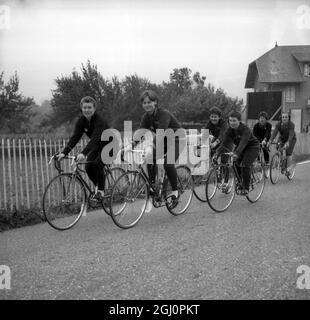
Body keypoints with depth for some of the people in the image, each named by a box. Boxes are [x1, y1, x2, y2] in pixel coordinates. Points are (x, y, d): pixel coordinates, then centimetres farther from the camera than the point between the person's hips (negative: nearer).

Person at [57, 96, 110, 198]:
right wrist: (64, 153, -32)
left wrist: (83, 153, -56)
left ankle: (101, 190, -3)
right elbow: (74, 137, -19)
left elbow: (94, 139, -43)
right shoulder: (81, 121, -12)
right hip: (97, 146, 6)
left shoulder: (99, 121, -31)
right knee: (88, 166, -11)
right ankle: (98, 185, 17)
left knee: (97, 165, -25)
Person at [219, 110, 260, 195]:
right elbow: (225, 142, -21)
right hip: (239, 147, 6)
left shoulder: (245, 129, -30)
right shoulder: (229, 130, -13)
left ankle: (246, 188, -9)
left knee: (245, 165, -20)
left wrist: (236, 153, -59)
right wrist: (218, 152, -36)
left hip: (252, 147, -6)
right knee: (236, 165, -7)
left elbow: (243, 142, -44)